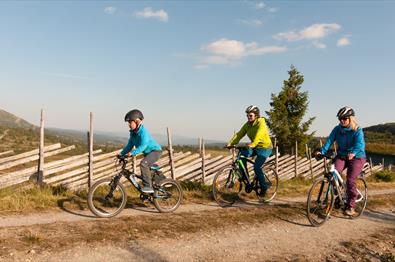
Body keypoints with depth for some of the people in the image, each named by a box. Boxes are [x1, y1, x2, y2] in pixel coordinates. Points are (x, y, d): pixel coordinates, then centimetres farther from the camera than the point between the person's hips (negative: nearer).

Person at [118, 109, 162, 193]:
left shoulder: (143, 132, -26)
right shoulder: (133, 133, 1)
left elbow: (143, 146, -36)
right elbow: (130, 145, 7)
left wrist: (132, 153, -43)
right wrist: (122, 154, -3)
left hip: (155, 150, -10)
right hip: (148, 152, 10)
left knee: (143, 164, -30)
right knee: (146, 169, 22)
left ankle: (148, 186, -25)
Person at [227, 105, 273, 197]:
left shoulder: (261, 123, -19)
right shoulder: (247, 125, 1)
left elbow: (259, 135, -37)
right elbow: (239, 134, -8)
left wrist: (252, 144, -54)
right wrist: (230, 143, -22)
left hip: (265, 148, -6)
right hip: (254, 147, 6)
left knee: (257, 167, -18)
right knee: (242, 154, -19)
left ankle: (264, 187, 4)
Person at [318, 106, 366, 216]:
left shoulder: (357, 130, -14)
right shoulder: (337, 129, -2)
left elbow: (360, 144, -29)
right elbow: (329, 140, -10)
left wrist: (353, 153, -49)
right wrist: (322, 151, -27)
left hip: (357, 157, -4)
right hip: (341, 156, 4)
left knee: (350, 180, -13)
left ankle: (350, 207, 0)